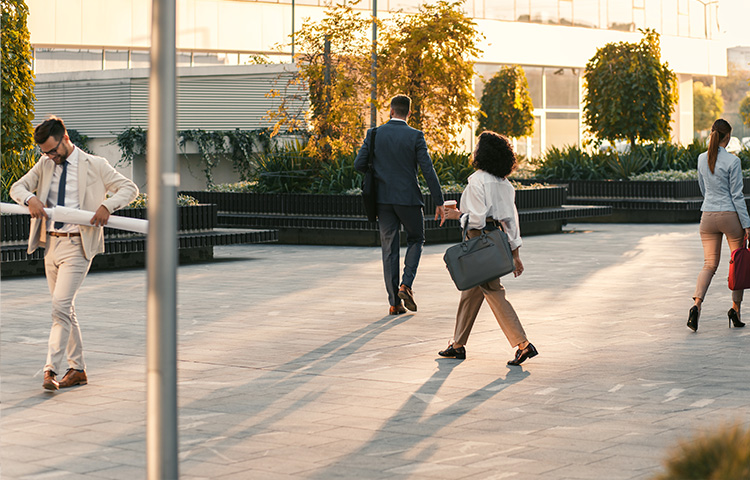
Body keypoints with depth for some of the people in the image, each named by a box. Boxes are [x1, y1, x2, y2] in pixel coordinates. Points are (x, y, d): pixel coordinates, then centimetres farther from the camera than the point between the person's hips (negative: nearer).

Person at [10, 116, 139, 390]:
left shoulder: (94, 166, -3)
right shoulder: (45, 165, 12)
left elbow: (129, 188, -2)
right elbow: (17, 188, 12)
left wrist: (107, 205, -21)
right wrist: (30, 199, -11)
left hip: (77, 245, -6)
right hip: (51, 244, 6)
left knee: (61, 306, -18)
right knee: (65, 310, 11)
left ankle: (51, 369, -19)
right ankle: (77, 370, 20)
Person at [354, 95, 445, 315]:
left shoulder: (374, 134, 0)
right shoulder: (415, 136, -7)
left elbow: (359, 164, 0)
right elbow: (428, 170, -10)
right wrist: (439, 202, -6)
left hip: (383, 198, 2)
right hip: (409, 198, -2)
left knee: (389, 249, 7)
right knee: (416, 240, 18)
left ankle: (394, 302, 5)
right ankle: (406, 284, -2)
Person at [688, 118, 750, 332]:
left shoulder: (702, 159, 4)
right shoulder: (732, 161, -12)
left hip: (708, 216, 4)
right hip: (730, 216, -4)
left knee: (709, 264, 5)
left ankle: (697, 304, -17)